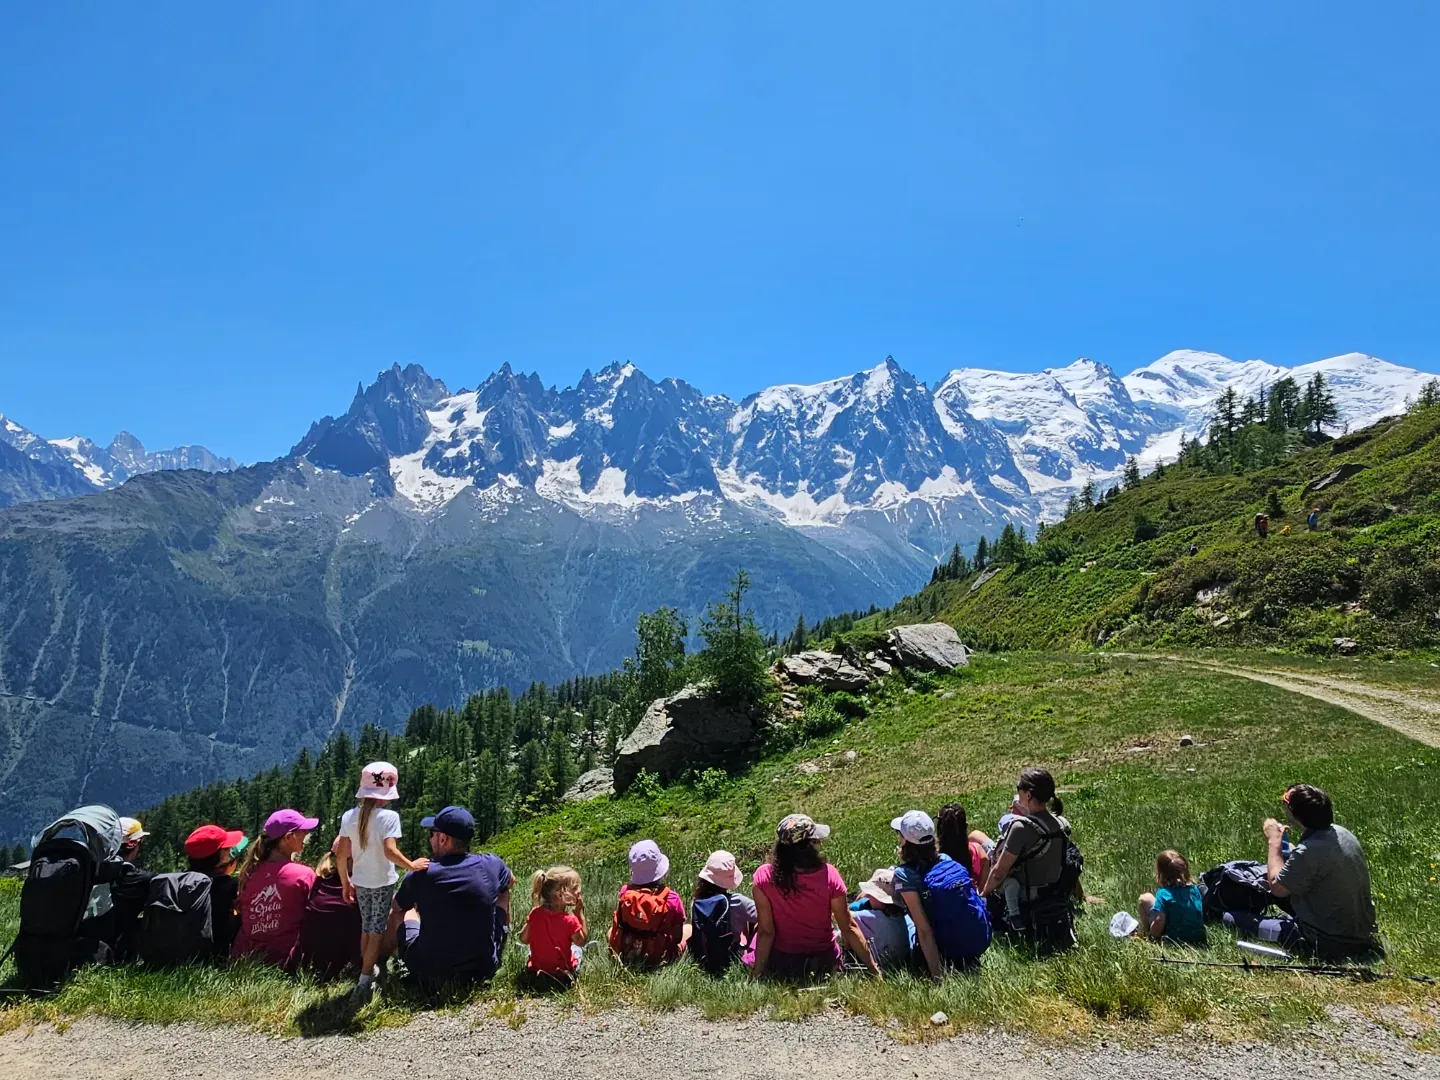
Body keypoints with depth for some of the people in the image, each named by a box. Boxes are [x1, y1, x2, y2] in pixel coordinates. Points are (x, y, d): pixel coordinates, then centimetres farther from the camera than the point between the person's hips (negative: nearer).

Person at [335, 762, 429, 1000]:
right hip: (382, 883, -5)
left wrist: (345, 882, 11)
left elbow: (341, 855, -1)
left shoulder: (349, 817, -4)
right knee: (377, 931, 7)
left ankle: (369, 969, 36)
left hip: (360, 882, 5)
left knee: (366, 927, 22)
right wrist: (411, 866, -16)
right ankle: (365, 981, 4)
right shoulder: (389, 817, -20)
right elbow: (390, 851, -29)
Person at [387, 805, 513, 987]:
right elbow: (510, 880, 18)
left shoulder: (419, 876, -13)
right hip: (482, 971, 1)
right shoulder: (492, 866, -9)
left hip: (429, 974, -1)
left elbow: (396, 908, 11)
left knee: (400, 913, 22)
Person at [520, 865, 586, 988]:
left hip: (535, 974, 3)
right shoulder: (570, 921, -24)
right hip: (562, 977, -3)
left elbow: (524, 939, 0)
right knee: (577, 948, 27)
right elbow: (581, 942, -5)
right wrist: (580, 913, -6)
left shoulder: (535, 914, -13)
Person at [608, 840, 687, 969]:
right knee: (689, 929, 26)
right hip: (661, 959, -1)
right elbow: (677, 937, -14)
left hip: (626, 958, 1)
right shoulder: (672, 899, -23)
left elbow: (616, 927, -7)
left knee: (611, 931, 33)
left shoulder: (625, 893, -16)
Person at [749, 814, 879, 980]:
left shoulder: (764, 876, -23)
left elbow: (766, 932, -19)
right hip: (824, 963, 0)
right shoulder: (828, 875, -24)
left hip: (779, 964, 0)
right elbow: (849, 928, -16)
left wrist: (757, 975, -10)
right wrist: (874, 969, -5)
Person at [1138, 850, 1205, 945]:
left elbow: (1159, 922, -24)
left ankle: (1144, 935, 16)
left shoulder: (1163, 893, -18)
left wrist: (1150, 936, -4)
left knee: (1145, 898, 7)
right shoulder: (1195, 889, -2)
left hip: (1172, 940, -6)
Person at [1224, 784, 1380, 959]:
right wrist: (1287, 849, 10)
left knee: (1231, 918, -7)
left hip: (1330, 944, -8)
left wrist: (1274, 841, -7)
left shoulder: (1309, 851, -28)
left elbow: (1277, 887, -14)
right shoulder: (1341, 833, -2)